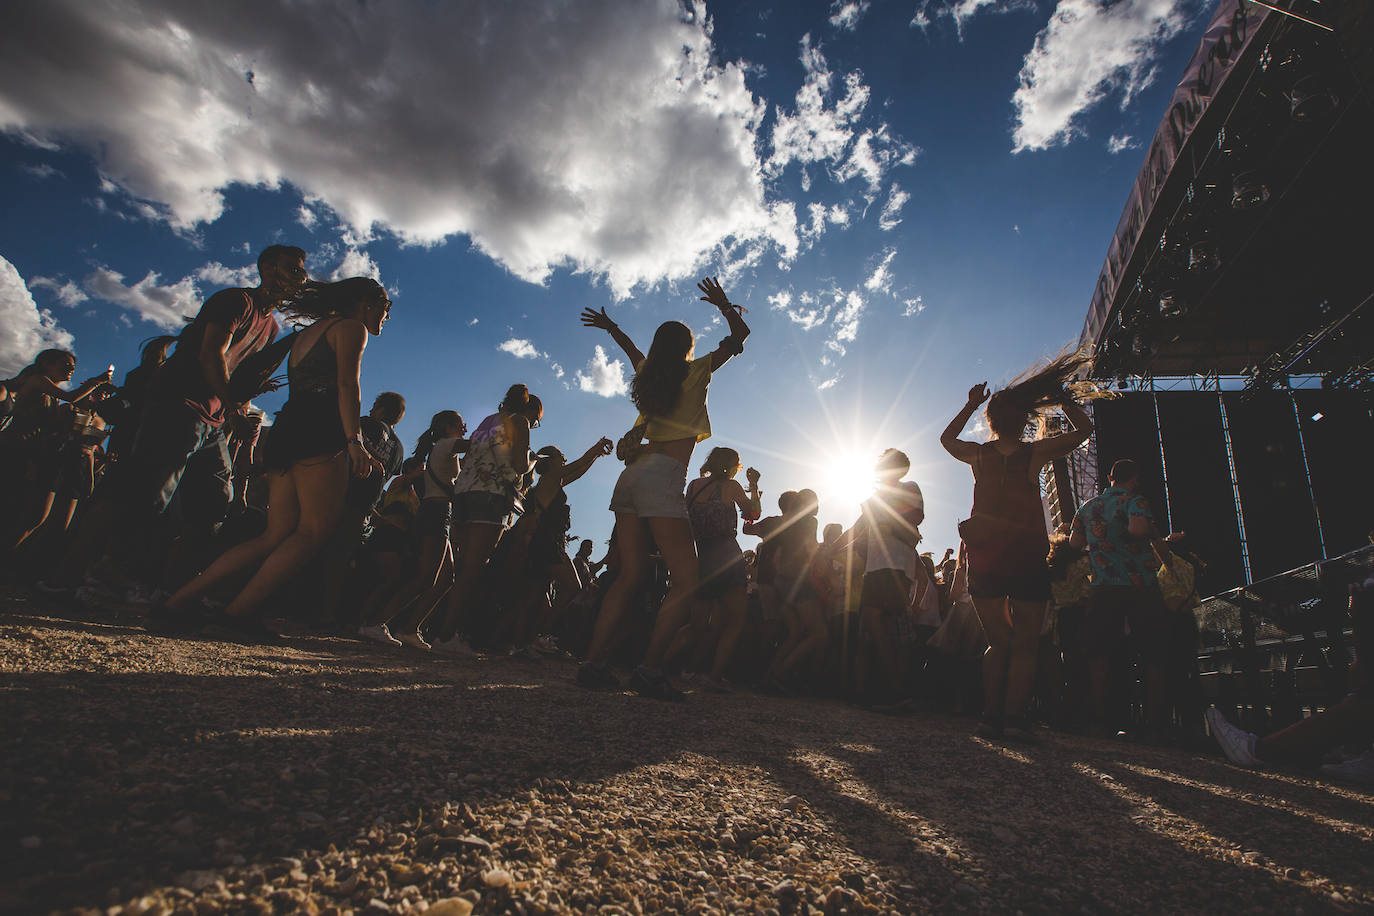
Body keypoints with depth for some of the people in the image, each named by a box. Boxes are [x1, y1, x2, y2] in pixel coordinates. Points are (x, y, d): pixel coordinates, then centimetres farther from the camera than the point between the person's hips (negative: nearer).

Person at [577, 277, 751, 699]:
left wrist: (613, 329, 59)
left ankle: (594, 661, 0)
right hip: (662, 476, -7)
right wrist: (724, 304, 25)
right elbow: (740, 335, 15)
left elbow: (635, 353, 45)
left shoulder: (647, 376, 21)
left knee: (630, 575, 5)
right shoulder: (695, 372, 6)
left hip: (634, 473, 7)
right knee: (686, 580, -7)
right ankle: (650, 670, -15)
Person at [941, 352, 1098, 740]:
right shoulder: (1036, 453, -3)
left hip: (984, 557, 3)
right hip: (1027, 556, -3)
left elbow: (947, 438, 26)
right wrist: (1061, 396, 19)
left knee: (999, 641, 12)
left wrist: (971, 404, 27)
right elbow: (1083, 429, 13)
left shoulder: (978, 454, 3)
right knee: (1026, 643, 5)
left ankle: (992, 715, 4)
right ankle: (1014, 715, -5)